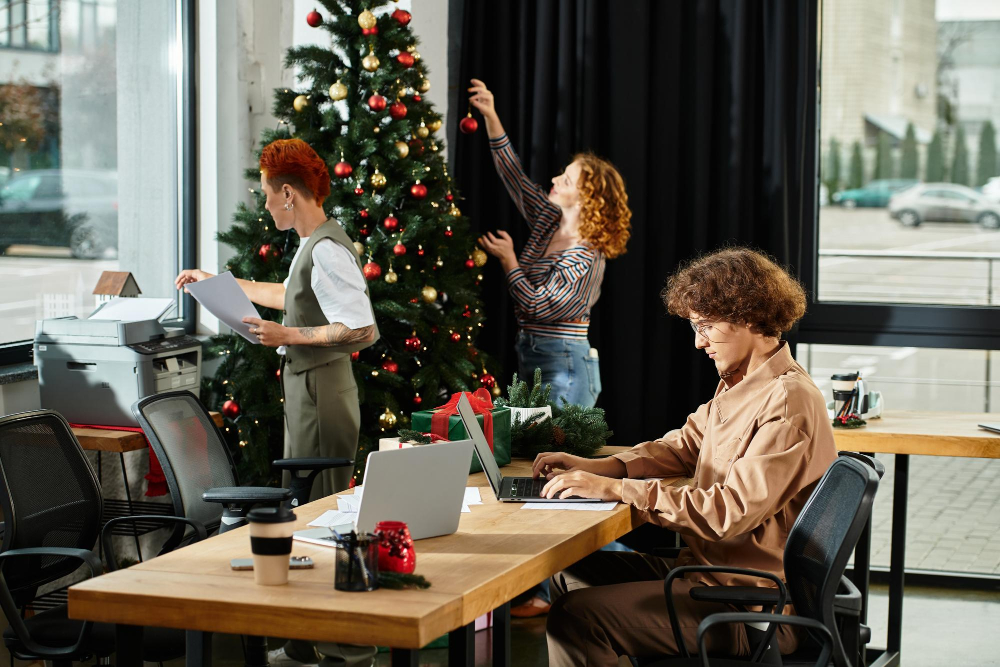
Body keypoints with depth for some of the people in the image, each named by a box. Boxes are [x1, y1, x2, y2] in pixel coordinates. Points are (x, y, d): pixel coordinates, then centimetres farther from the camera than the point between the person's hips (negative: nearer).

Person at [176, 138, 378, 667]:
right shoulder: (313, 245, 13)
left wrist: (287, 336, -20)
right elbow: (290, 296, 33)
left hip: (322, 392, -11)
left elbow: (362, 330, -25)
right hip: (306, 389, 11)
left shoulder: (328, 250, -19)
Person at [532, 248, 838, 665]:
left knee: (575, 618, -18)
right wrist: (596, 467, 3)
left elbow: (730, 512, -26)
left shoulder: (788, 402, -21)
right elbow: (684, 445, 20)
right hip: (709, 568, 10)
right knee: (573, 573, 15)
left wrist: (616, 488, -22)